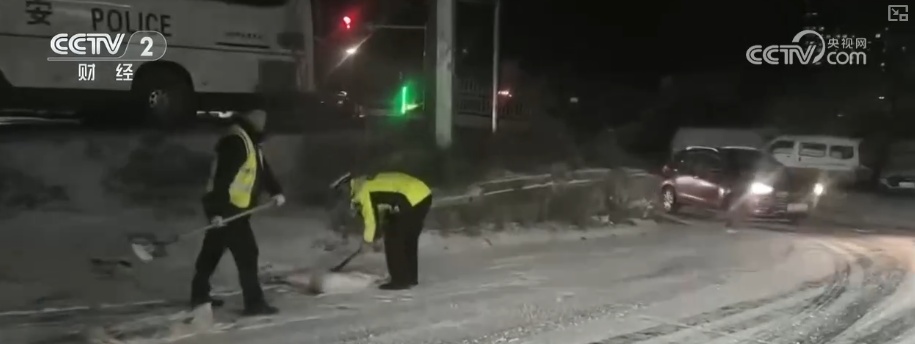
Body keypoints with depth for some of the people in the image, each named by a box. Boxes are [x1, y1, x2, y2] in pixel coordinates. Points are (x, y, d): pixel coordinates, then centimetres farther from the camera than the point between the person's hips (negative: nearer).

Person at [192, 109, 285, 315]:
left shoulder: (250, 141, 15)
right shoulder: (236, 141, -20)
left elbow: (262, 168, 19)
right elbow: (223, 176, -26)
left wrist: (276, 191, 5)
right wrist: (217, 211, -28)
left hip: (232, 207, 11)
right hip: (225, 208, -11)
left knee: (213, 251, 18)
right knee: (247, 253, -8)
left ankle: (199, 295, 30)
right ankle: (254, 303, -4)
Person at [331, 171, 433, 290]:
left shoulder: (363, 190, -9)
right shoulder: (367, 183, 20)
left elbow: (370, 217, -8)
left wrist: (367, 241, 4)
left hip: (413, 200, -10)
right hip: (423, 194, 10)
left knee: (393, 240, 0)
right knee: (408, 239, 20)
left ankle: (400, 280, 4)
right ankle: (410, 278, 28)